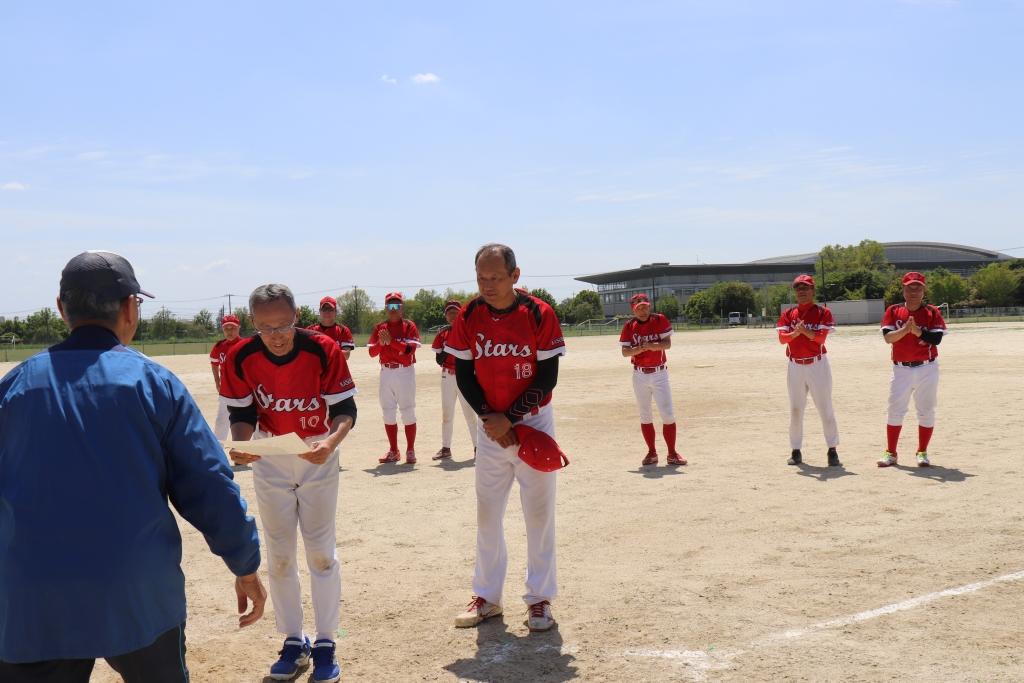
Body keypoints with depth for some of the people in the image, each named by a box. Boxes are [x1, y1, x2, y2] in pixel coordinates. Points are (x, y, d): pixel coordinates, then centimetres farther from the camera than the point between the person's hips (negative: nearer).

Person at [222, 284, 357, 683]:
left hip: (317, 458, -2)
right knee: (279, 555, 9)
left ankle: (325, 644, 13)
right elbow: (242, 414, -8)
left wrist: (331, 441, -39)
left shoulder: (323, 350, -23)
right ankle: (293, 641, 23)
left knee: (321, 552, 0)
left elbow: (345, 409, -18)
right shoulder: (241, 358, -17)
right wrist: (240, 446, -30)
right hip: (269, 461, 2)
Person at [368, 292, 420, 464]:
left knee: (408, 411, -3)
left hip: (405, 372, -4)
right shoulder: (379, 327, 10)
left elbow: (411, 348, -16)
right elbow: (372, 352, 2)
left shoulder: (409, 326, -1)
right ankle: (393, 451, 17)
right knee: (388, 413, 8)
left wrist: (391, 341, -25)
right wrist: (380, 342, -17)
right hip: (386, 372, 4)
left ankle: (410, 451, 3)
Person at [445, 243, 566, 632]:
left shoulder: (539, 315, -12)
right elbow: (463, 375, 1)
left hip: (533, 423, -3)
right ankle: (487, 597, 21)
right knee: (487, 514, 9)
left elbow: (547, 377, -11)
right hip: (490, 427, 3)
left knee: (539, 513, 3)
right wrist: (489, 417, -11)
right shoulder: (468, 317, -4)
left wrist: (509, 418, -15)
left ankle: (539, 599, 15)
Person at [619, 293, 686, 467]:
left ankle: (672, 453, 1)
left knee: (668, 414, -7)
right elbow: (625, 352, -5)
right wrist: (639, 348, -24)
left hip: (660, 373, -2)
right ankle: (652, 452, 18)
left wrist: (651, 346, -29)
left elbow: (668, 343, -11)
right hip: (640, 375, 2)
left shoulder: (660, 320, -5)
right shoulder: (629, 326, -1)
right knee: (645, 416, 8)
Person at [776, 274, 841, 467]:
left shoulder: (823, 312, -1)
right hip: (795, 366, 3)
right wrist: (795, 333, -27)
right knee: (795, 410, 7)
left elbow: (821, 337, -15)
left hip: (817, 364, -3)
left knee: (825, 408, -2)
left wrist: (805, 330, -32)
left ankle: (832, 450, 4)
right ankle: (796, 451, 15)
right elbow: (782, 338, -7)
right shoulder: (788, 314, 7)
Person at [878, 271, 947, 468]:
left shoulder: (932, 312, 1)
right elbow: (888, 337, -9)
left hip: (927, 369, 0)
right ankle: (890, 453, 7)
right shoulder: (893, 311, 4)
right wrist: (905, 329, -24)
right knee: (895, 410, 0)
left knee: (926, 411, 4)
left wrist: (916, 330, -23)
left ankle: (922, 452, 15)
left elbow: (936, 338, -12)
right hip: (901, 369, 1)